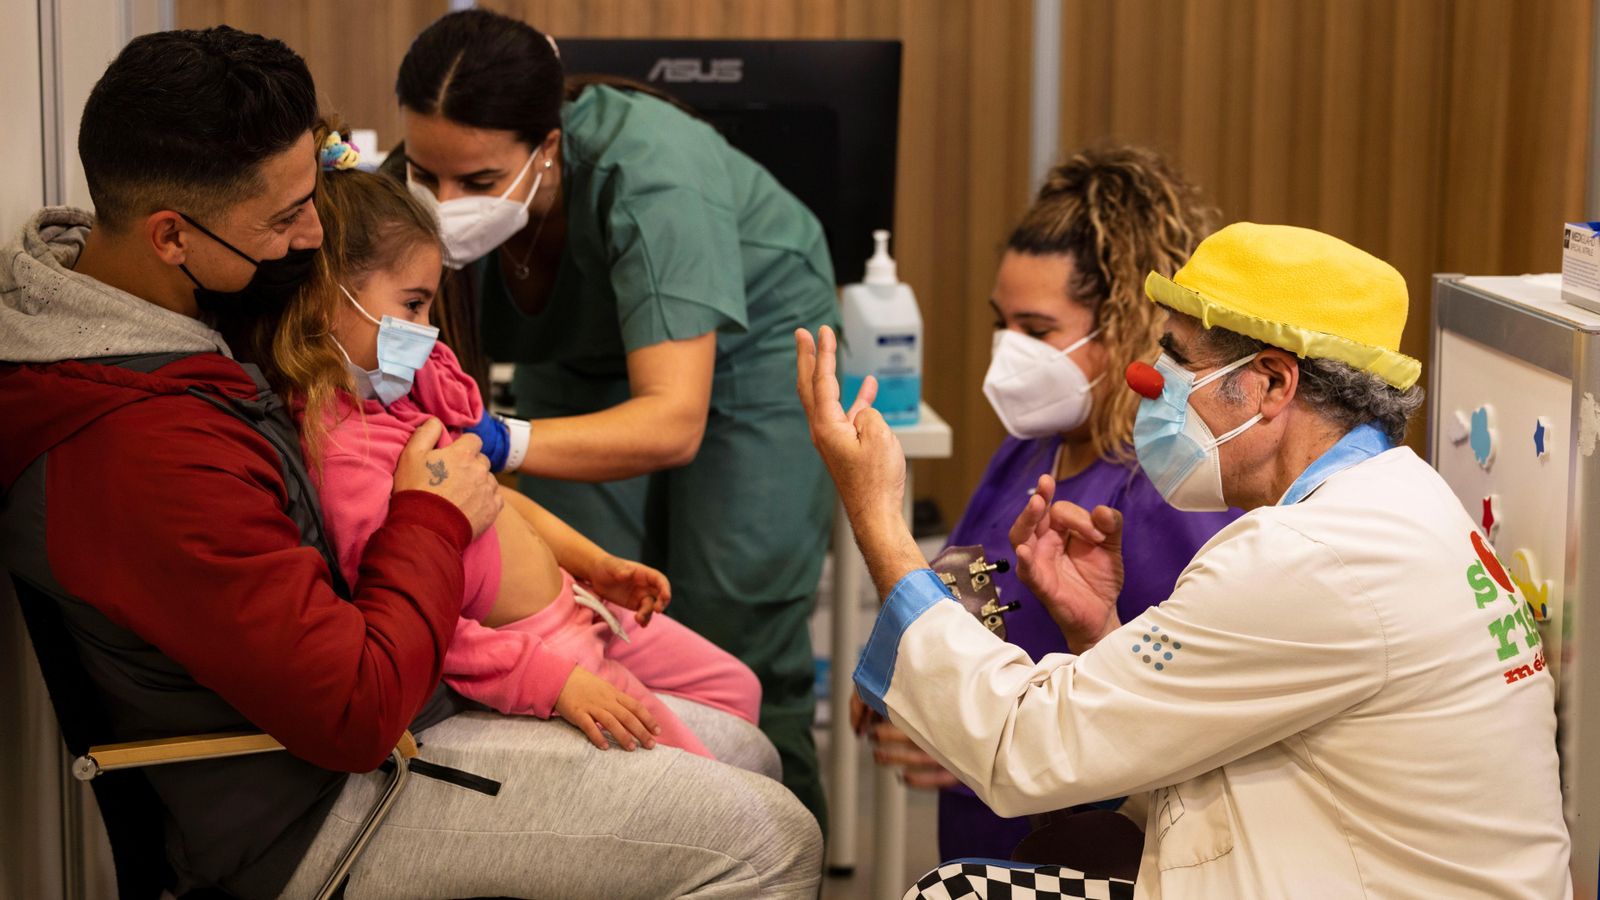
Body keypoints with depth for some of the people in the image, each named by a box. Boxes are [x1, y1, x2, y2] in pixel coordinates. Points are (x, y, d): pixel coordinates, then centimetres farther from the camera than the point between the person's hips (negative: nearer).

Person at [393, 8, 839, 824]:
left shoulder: (649, 177, -41)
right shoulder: (427, 187, -27)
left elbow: (674, 422, -47)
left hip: (740, 350, -4)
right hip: (580, 364, 4)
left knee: (737, 655, -7)